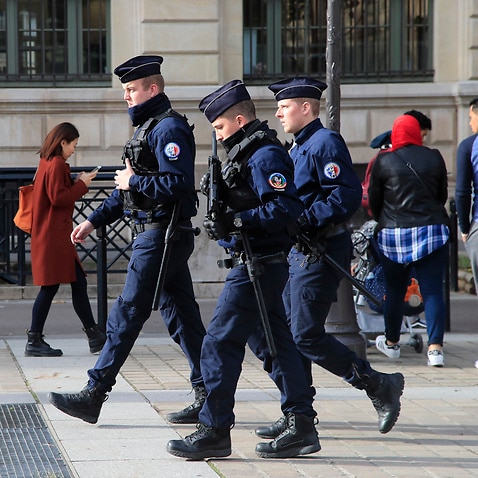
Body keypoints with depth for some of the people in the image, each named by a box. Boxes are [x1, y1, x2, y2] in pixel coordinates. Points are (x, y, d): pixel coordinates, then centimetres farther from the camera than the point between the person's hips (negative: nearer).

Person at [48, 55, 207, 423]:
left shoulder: (169, 129, -14)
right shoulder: (148, 127, 18)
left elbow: (178, 183, -26)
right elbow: (130, 190, 24)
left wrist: (134, 182, -15)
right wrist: (95, 220, 19)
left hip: (162, 237, -10)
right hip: (156, 235, 10)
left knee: (127, 313, -7)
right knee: (181, 314, 9)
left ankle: (94, 395, -4)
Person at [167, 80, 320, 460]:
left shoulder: (265, 155, -15)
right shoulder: (248, 153, 17)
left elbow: (285, 209, -25)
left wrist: (234, 222, -25)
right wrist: (218, 192, 8)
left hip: (257, 268, -11)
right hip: (259, 267, 11)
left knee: (220, 345, -7)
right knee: (274, 346, 11)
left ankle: (215, 431, -3)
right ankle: (302, 426, 13)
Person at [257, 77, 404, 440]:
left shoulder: (325, 143, -13)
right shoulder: (299, 146, 18)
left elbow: (348, 195, -22)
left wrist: (308, 222, -27)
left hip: (321, 254, -10)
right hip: (300, 253, 10)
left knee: (306, 336, -10)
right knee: (287, 333, 8)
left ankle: (380, 386, 1)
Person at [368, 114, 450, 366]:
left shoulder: (384, 162, -4)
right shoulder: (434, 158, 2)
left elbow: (374, 201, 5)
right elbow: (443, 195, 12)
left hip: (393, 234, -1)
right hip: (432, 231, 1)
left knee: (394, 291, 13)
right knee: (433, 291, -2)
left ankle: (392, 343, 29)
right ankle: (435, 348, -11)